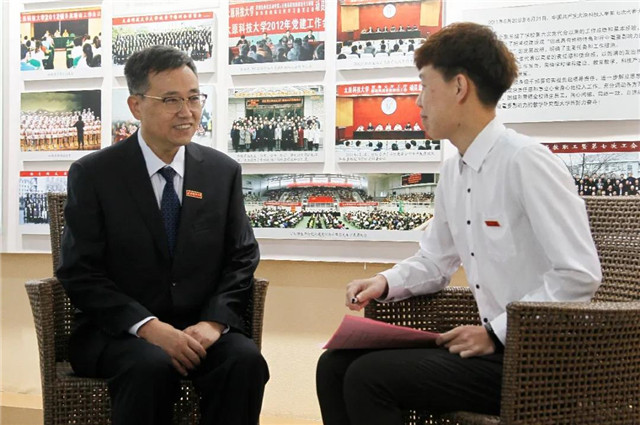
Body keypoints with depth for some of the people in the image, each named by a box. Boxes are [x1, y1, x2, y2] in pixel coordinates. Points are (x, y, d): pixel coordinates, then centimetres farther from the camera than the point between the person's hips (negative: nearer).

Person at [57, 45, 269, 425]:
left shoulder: (224, 171, 7)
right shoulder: (92, 174, -2)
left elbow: (242, 259, 7)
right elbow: (81, 272, -6)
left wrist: (214, 322, -12)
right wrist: (148, 326, -19)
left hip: (201, 327, 3)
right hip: (119, 332, -3)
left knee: (245, 360, -28)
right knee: (152, 365, -35)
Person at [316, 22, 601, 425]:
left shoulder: (526, 161, -18)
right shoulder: (453, 172, 9)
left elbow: (579, 275, -21)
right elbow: (435, 260, 21)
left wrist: (496, 333, -18)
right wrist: (385, 282, 1)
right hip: (495, 343, 8)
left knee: (368, 376, -18)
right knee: (336, 364, 1)